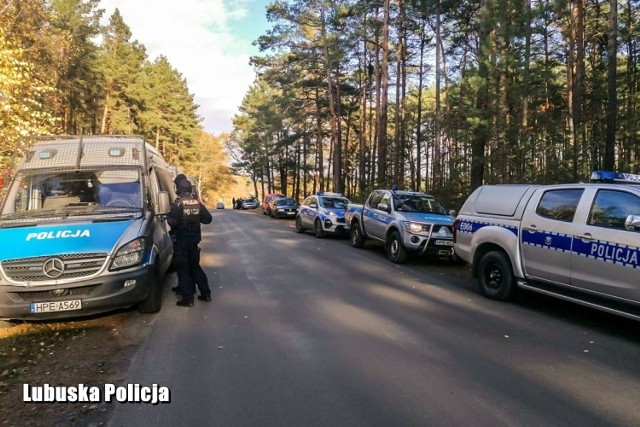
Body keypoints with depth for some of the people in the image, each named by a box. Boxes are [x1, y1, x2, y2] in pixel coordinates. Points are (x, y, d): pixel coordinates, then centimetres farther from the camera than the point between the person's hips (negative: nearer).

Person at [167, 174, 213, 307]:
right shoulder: (197, 203, 3)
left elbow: (172, 221, -23)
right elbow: (208, 218, 4)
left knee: (183, 268, 2)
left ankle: (188, 298, 3)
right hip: (194, 239, 6)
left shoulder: (178, 204, -14)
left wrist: (168, 217, -2)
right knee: (195, 266, 18)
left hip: (181, 241, -6)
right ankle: (206, 293, 19)